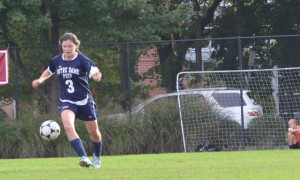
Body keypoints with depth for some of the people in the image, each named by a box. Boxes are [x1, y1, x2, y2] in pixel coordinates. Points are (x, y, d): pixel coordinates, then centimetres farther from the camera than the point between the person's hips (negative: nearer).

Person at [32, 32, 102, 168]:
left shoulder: (82, 60, -13)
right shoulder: (56, 61, -1)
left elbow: (95, 73, -28)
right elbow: (49, 71, 22)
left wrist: (97, 76, -52)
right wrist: (40, 80, 3)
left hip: (84, 101, -2)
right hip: (66, 101, 2)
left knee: (94, 133, 12)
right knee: (68, 126, -28)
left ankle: (97, 157, 42)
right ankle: (84, 157, -32)